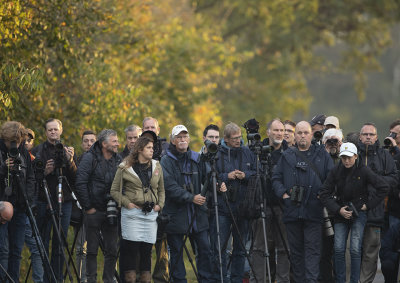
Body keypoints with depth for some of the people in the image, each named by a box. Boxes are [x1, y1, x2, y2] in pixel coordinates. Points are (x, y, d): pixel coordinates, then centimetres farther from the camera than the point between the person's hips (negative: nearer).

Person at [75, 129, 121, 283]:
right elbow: (80, 183, -12)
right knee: (92, 249, 0)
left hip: (111, 212, 4)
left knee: (112, 250, 4)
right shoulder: (90, 158, -7)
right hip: (94, 211, -4)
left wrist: (118, 205, 4)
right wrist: (88, 207, -12)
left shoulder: (118, 160, 8)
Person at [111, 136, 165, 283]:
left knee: (147, 247, 3)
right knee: (132, 246, -8)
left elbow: (161, 190, 21)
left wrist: (160, 204, 5)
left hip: (151, 214, 4)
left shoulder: (156, 166, 13)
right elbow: (114, 191, 4)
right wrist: (127, 203, -7)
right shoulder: (125, 168, 1)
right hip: (132, 212, -4)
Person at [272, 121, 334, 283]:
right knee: (295, 249, 6)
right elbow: (276, 178, 15)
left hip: (313, 210, -3)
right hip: (292, 211, 3)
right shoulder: (287, 156, 15)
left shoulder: (321, 154, 10)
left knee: (312, 249, -8)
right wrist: (283, 193, -1)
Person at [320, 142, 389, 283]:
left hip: (359, 213, -2)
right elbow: (324, 193, 2)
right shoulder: (336, 171, 0)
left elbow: (384, 187, -6)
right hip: (341, 213, 2)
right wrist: (338, 209, -8)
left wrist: (368, 205, -6)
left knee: (355, 250, -8)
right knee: (339, 250, -4)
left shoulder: (363, 171, -7)